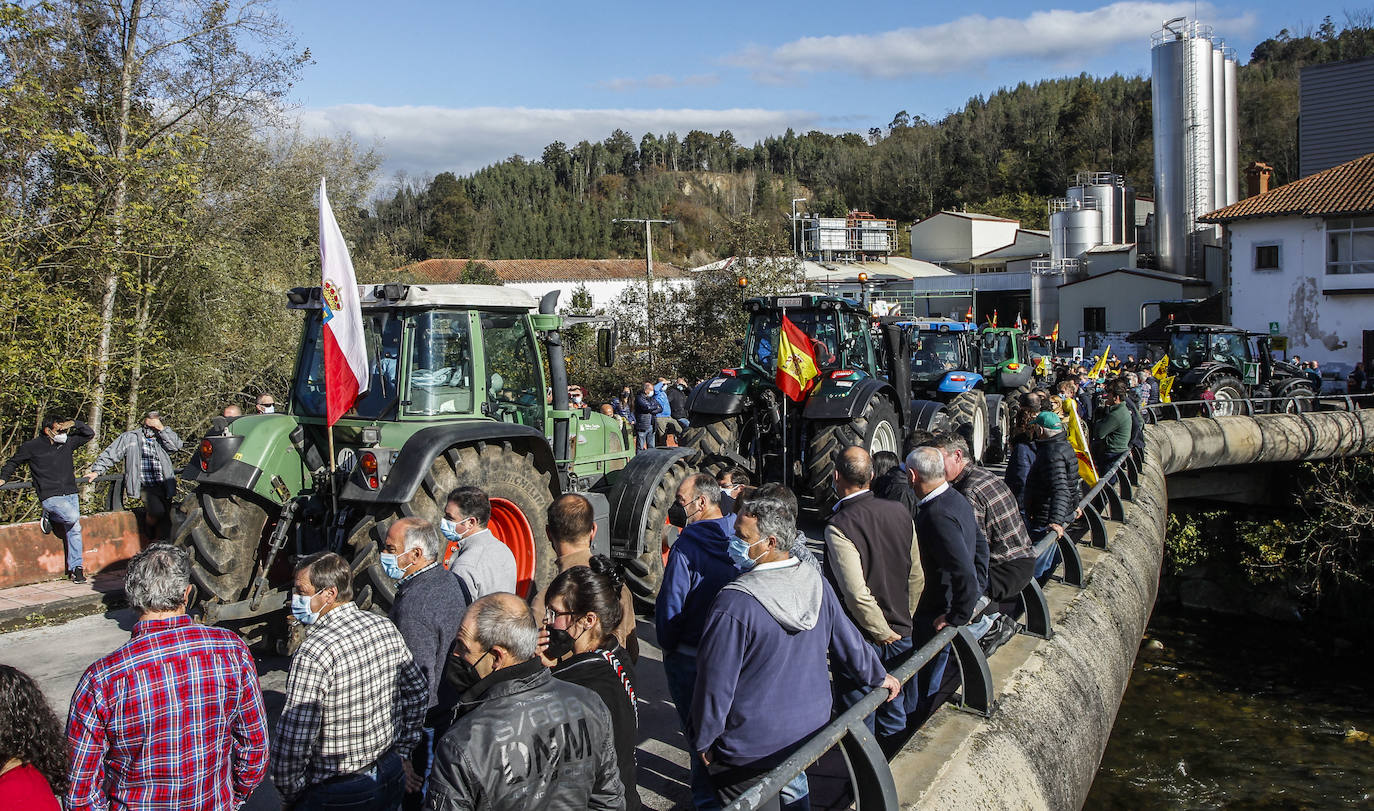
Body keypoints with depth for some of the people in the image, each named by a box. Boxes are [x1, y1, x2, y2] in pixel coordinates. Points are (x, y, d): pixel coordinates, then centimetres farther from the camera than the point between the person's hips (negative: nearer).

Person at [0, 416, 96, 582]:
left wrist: (75, 424, 1)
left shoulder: (68, 442, 8)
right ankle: (49, 515, 3)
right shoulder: (32, 447, 0)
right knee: (72, 517, -29)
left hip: (70, 494, 4)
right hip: (50, 496, -4)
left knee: (74, 530, 1)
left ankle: (76, 568, 9)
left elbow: (90, 434, 16)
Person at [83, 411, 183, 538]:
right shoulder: (130, 437, 8)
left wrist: (162, 429, -7)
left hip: (163, 486, 4)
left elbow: (177, 445, -4)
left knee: (166, 515, 7)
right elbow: (109, 454, 11)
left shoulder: (162, 439, 14)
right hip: (145, 487, -4)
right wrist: (97, 470, 3)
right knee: (157, 511, -25)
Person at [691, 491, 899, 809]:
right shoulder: (815, 582, -7)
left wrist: (702, 741, -7)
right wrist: (878, 677, 25)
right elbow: (847, 640, 6)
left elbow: (716, 683, -20)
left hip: (751, 749, -6)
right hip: (810, 730, 6)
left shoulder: (734, 603, -27)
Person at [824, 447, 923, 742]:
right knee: (894, 712, 22)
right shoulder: (900, 512, -3)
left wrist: (883, 633, -12)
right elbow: (917, 577, 6)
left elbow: (857, 594, -26)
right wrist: (902, 621, 16)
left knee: (859, 724, 10)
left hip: (861, 640, -6)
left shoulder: (839, 527, -23)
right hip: (900, 633, 6)